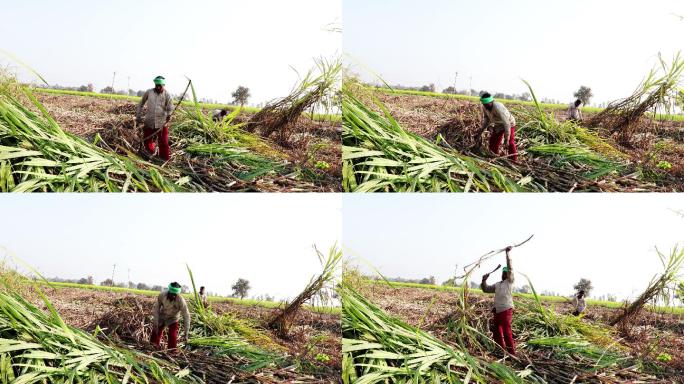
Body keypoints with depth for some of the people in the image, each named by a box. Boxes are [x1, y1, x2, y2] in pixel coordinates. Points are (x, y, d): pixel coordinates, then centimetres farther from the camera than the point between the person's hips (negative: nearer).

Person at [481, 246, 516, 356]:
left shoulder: (510, 282, 4)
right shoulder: (497, 285, 22)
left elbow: (510, 268, -6)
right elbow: (486, 289, 25)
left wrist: (507, 253, -9)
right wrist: (484, 281, 7)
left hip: (506, 310, -7)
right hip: (497, 311, 7)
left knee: (507, 332, -12)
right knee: (497, 333, 10)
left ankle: (512, 353, -10)